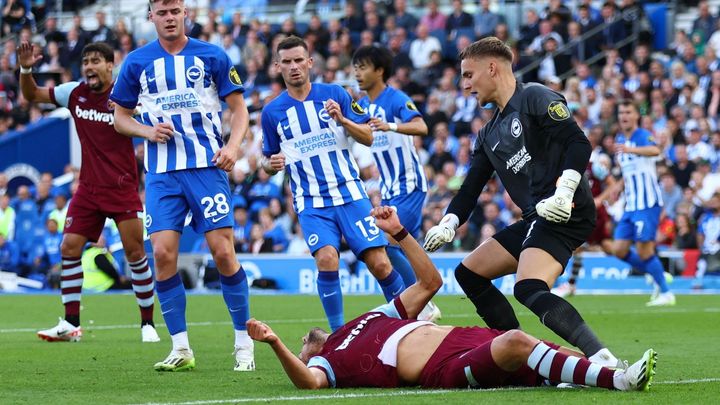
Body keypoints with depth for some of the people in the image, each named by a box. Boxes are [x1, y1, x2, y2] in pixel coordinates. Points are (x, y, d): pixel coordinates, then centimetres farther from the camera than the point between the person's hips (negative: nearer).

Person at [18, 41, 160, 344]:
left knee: (135, 253, -5)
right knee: (69, 248, -3)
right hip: (88, 188, 4)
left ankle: (148, 324, 7)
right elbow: (32, 95, 13)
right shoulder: (75, 93, 3)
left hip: (123, 188, -4)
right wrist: (26, 70, -4)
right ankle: (70, 324, 4)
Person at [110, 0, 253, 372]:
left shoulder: (211, 57, 3)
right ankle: (180, 349, 0)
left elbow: (239, 107, 7)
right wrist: (148, 131, -6)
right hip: (161, 172, 2)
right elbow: (120, 116, 14)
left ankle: (244, 344, 4)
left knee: (223, 252, -7)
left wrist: (233, 146, -10)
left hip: (207, 165, -2)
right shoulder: (137, 62, 7)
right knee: (163, 254, -9)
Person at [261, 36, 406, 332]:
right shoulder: (272, 112, 5)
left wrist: (342, 119, -16)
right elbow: (268, 160, 14)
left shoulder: (334, 94, 2)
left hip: (350, 193, 0)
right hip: (311, 203, 0)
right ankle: (338, 332, -11)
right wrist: (271, 164, -9)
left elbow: (368, 137, 2)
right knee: (327, 259, -23)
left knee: (379, 263, -7)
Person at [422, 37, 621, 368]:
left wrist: (563, 193, -24)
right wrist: (447, 225, 5)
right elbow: (471, 188, 22)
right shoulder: (489, 135, 23)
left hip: (565, 214, -10)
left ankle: (601, 359, -39)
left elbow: (578, 143, -13)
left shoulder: (535, 98, -3)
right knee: (468, 273, 14)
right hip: (535, 218, 10)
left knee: (529, 290, -29)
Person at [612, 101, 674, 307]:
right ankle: (657, 275, 18)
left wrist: (630, 150, -54)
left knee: (644, 251, -11)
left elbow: (654, 150, -38)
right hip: (630, 205, 8)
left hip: (648, 204, -8)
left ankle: (666, 293, 1)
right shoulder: (619, 139, 13)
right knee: (619, 250, 2)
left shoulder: (643, 135, -12)